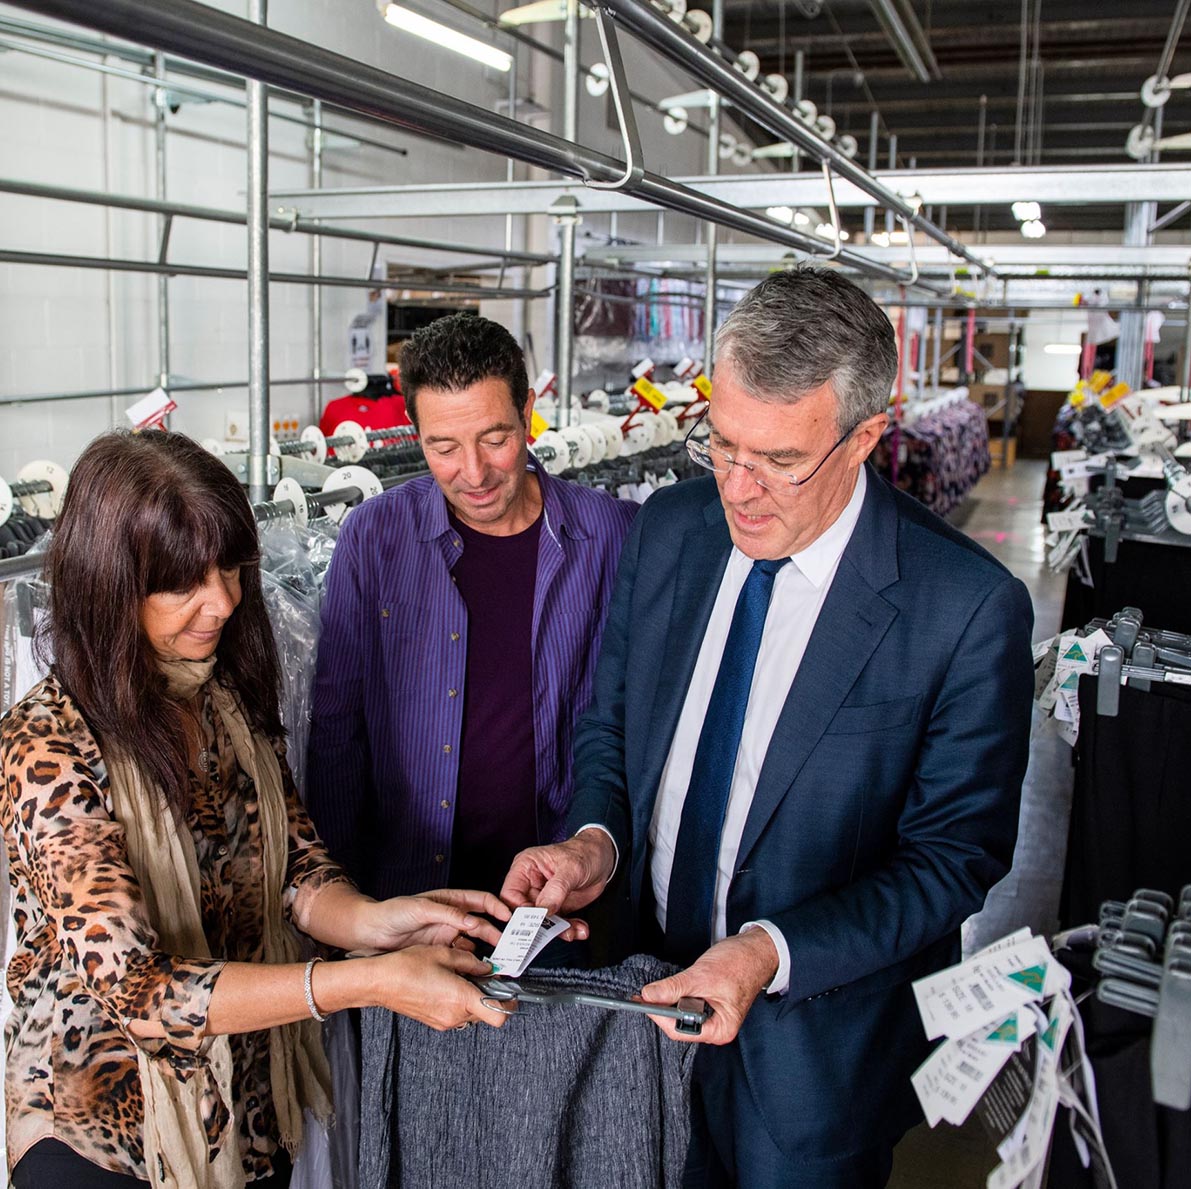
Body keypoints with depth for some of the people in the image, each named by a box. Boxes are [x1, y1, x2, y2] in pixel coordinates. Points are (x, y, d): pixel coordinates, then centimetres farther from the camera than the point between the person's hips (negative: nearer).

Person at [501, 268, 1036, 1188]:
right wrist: (597, 838, -15)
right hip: (648, 981, 4)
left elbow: (953, 858, -16)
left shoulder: (969, 607, -22)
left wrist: (771, 951, -28)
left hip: (816, 1038, -4)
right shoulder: (666, 530, -6)